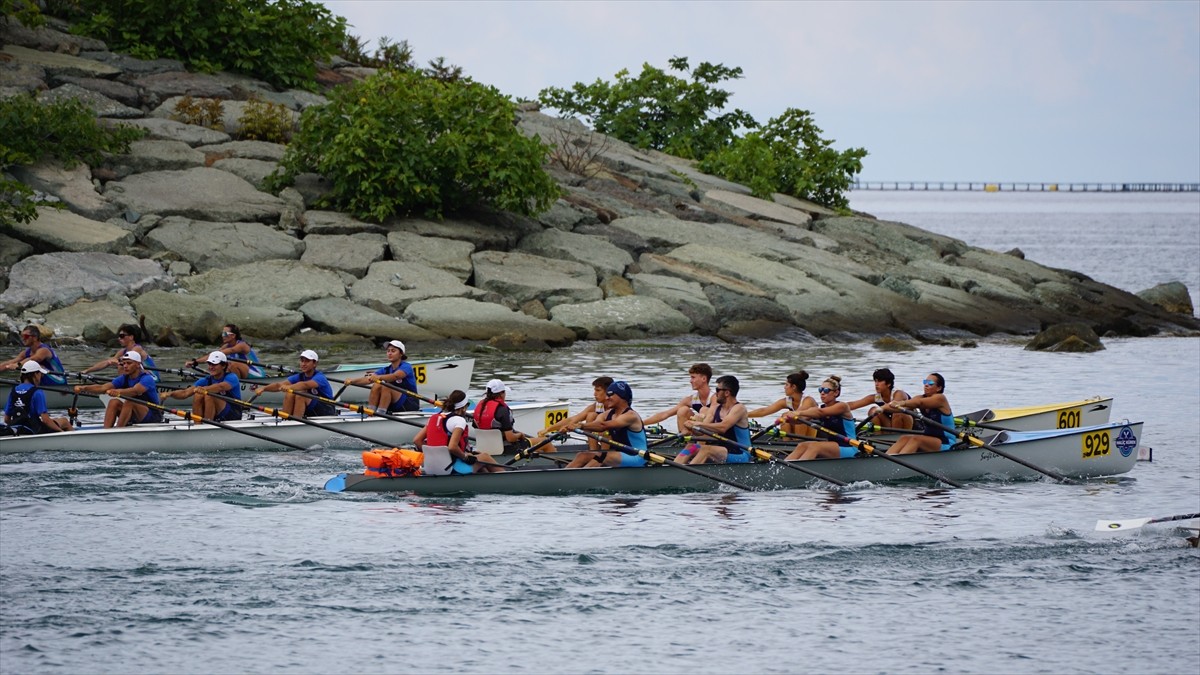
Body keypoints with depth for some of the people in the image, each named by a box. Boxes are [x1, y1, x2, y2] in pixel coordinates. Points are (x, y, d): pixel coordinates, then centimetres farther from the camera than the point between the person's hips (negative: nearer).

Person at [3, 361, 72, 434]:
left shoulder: (13, 391, 2)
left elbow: (6, 419, 5)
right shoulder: (37, 393, -17)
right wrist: (61, 431, -8)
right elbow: (45, 419, -21)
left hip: (18, 432, 7)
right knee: (64, 421, 19)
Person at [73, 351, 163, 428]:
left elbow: (135, 391, -40)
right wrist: (84, 388, -28)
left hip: (154, 417, -7)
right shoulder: (124, 379, 1)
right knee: (114, 403, -16)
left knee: (129, 402, -32)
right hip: (134, 419, 7)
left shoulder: (147, 379, -18)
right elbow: (102, 388, -11)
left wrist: (118, 392, -59)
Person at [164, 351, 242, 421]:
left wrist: (204, 389, -54)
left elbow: (221, 387, -37)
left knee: (209, 396, -28)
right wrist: (171, 393, -26)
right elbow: (185, 393, -6)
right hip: (216, 417, 5)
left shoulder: (231, 378, -12)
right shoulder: (207, 380, 4)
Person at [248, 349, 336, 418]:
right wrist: (264, 388, -32)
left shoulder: (320, 377, -18)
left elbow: (305, 385, -41)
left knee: (300, 394, -29)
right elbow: (279, 385, -13)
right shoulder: (299, 377, 1)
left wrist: (289, 387, -59)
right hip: (310, 412, 6)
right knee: (289, 394, -16)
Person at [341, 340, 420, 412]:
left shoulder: (406, 366, -10)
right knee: (376, 386, -16)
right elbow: (368, 379, -5)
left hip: (411, 404, -6)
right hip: (394, 407, 6)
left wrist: (379, 377, -50)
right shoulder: (386, 370, 9)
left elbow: (396, 376, -33)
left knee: (386, 387, -28)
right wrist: (352, 381, -23)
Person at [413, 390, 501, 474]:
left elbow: (417, 440, 5)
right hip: (452, 468, -8)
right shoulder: (459, 420, -14)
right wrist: (465, 456, -8)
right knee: (485, 457, 15)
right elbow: (452, 447, -26)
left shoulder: (434, 418, 8)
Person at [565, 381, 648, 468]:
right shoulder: (608, 414, 11)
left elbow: (603, 426, -29)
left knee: (601, 456, -32)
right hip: (619, 455, 8)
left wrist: (581, 426, -38)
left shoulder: (631, 416, -15)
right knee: (582, 456, -8)